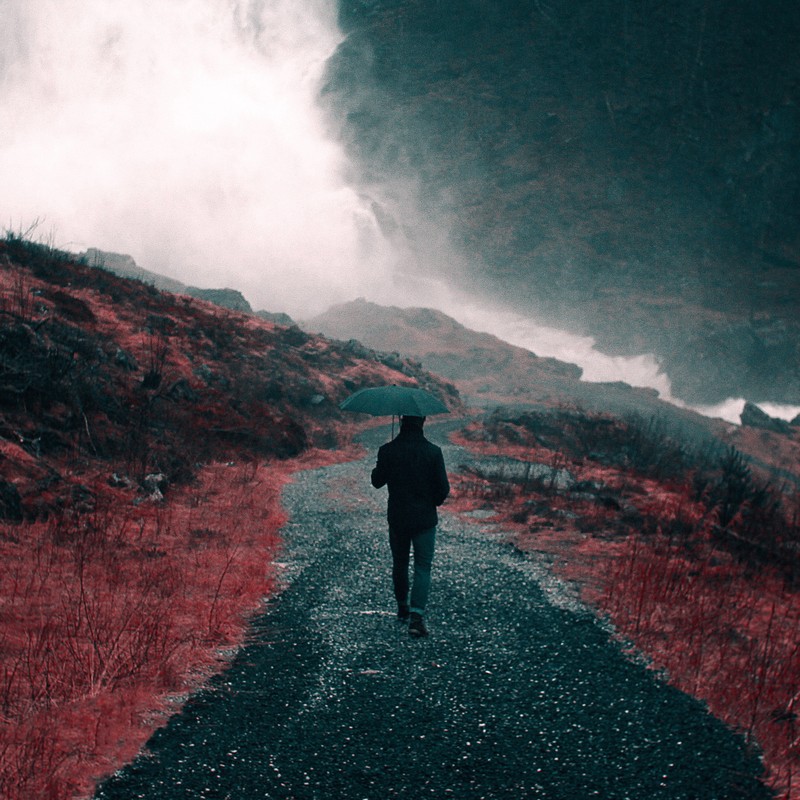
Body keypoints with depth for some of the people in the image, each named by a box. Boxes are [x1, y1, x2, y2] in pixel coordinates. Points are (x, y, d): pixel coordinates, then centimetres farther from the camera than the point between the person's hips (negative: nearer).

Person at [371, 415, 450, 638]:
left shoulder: (387, 451, -9)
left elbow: (377, 481, 2)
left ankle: (402, 608, 34)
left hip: (397, 518, 2)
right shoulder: (433, 452, -12)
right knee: (422, 568, 1)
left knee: (399, 564, 20)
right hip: (424, 519, -2)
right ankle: (416, 615, -14)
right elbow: (443, 488, -8)